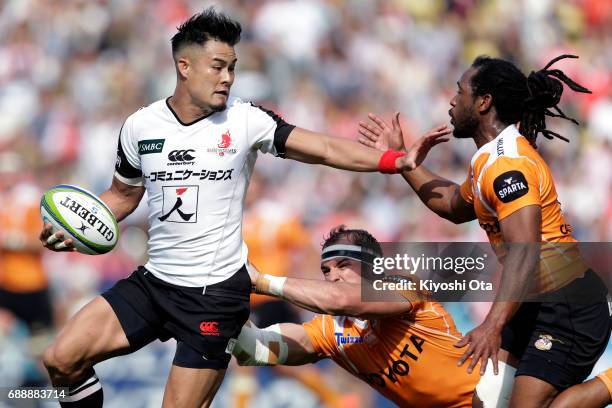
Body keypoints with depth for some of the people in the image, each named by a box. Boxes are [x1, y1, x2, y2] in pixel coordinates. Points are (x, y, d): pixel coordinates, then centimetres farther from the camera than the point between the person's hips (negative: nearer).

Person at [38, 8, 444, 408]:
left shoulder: (246, 120, -8)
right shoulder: (140, 126, 0)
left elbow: (326, 149, -12)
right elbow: (123, 195, 16)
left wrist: (397, 160, -25)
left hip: (216, 292, -3)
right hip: (153, 282, 3)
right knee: (61, 359, -9)